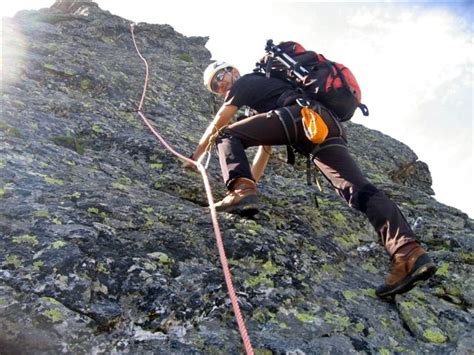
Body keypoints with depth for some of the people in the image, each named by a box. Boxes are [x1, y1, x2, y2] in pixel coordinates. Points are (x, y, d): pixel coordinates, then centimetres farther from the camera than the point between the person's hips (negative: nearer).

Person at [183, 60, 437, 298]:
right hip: (330, 125, 8)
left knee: (227, 135, 1)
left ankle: (241, 191, -25)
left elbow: (217, 124, 22)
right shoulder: (263, 88, 45)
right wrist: (251, 182, 46)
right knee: (360, 190, -12)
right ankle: (410, 253, -28)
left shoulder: (247, 81, 23)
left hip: (303, 113, -8)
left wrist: (195, 157, 34)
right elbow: (265, 147, 45)